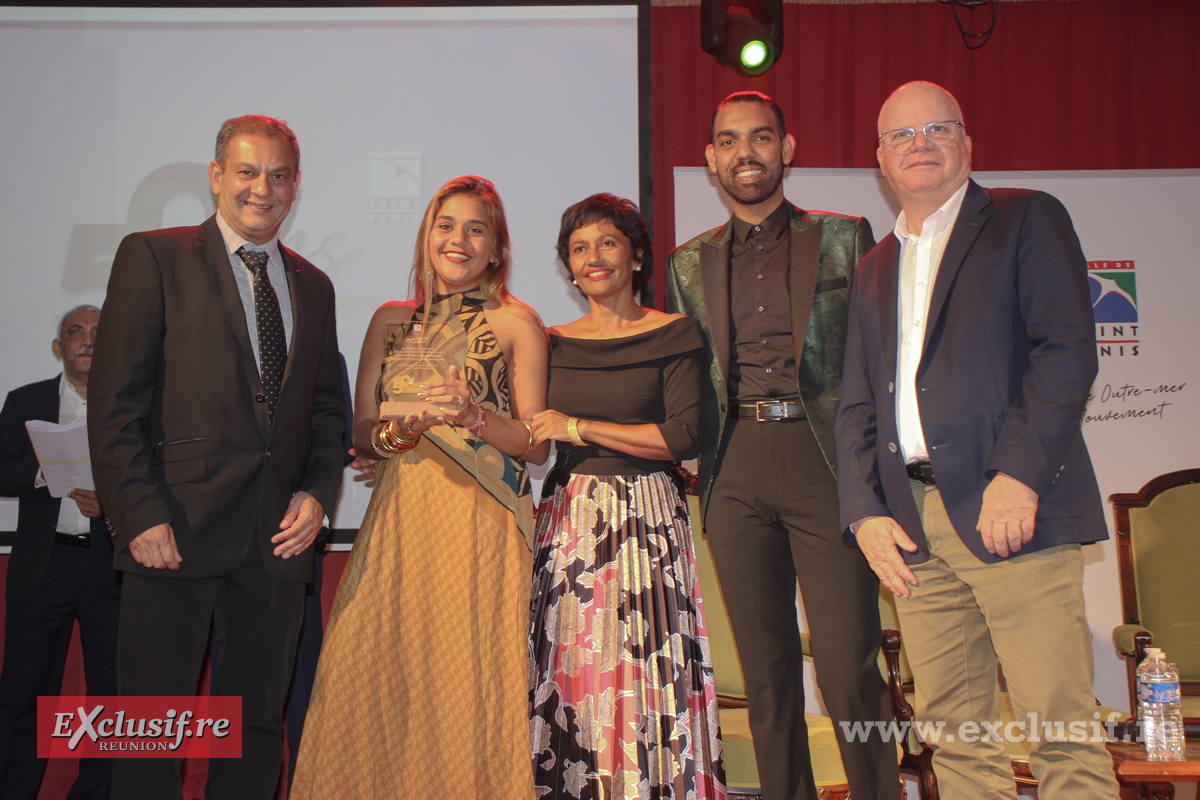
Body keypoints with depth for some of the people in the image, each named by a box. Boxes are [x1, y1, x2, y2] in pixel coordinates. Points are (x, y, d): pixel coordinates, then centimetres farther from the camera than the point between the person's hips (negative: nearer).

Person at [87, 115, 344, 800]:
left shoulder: (313, 286, 16)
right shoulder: (154, 257, 1)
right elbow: (116, 402, -5)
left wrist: (318, 493, 2)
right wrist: (141, 513, -13)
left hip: (278, 538, 5)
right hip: (176, 534, -4)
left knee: (258, 726, 12)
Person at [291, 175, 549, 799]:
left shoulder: (517, 323, 4)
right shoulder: (391, 320, 14)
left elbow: (537, 446, 0)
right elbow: (360, 431, 11)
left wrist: (473, 415, -16)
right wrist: (398, 431, -10)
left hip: (480, 524, -3)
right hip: (399, 519, 3)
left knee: (469, 678, -3)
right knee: (377, 675, -1)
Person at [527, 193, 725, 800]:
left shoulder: (675, 335, 2)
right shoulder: (553, 343, 12)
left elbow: (684, 436, -8)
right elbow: (531, 441, 14)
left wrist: (579, 428, -9)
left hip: (645, 521, -3)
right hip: (567, 518, 3)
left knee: (642, 676, -4)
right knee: (565, 677, 2)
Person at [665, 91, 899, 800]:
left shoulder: (844, 237, 9)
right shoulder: (691, 263, 16)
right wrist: (706, 466, 6)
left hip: (826, 461, -3)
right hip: (737, 473, 3)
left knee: (849, 673, -7)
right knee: (766, 673, 7)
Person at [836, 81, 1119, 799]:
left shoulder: (1027, 220, 6)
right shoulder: (876, 268, 23)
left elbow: (1068, 352, -7)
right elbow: (858, 405, 19)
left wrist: (1018, 475, -17)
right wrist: (865, 512, 5)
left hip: (1011, 507, -5)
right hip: (913, 523, 5)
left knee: (1062, 731, -5)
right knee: (956, 737, 7)